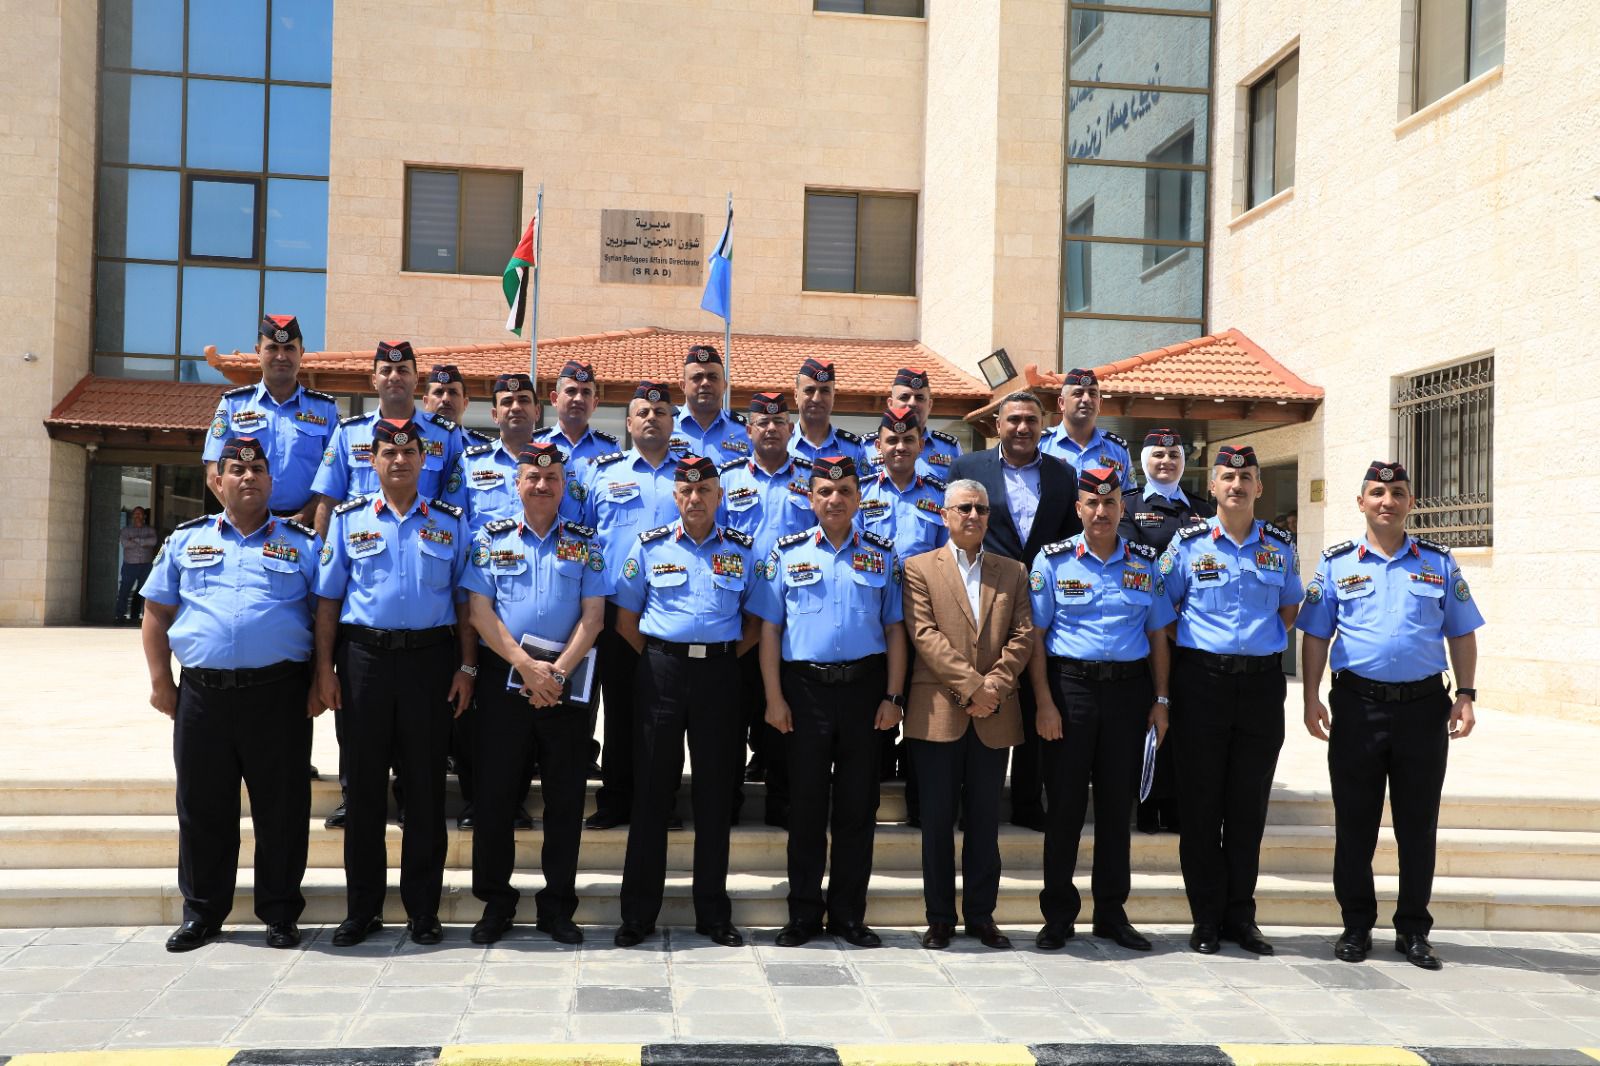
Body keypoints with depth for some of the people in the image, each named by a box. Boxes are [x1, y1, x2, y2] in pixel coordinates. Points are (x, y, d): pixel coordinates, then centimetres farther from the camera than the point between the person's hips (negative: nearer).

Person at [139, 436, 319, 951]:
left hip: (279, 695, -2)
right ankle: (202, 912, 24)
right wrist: (161, 682, 5)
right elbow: (156, 614, 14)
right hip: (202, 693, 2)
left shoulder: (303, 543, 8)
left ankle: (280, 913, 17)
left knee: (281, 808, 3)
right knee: (203, 808, 9)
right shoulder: (186, 541, 13)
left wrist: (319, 684, -3)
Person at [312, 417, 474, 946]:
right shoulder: (348, 519, 8)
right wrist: (325, 668, -1)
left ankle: (423, 909, 15)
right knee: (364, 785, 6)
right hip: (365, 657, 0)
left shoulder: (450, 521, 7)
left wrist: (467, 667, 0)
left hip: (430, 658, 0)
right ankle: (362, 909, 17)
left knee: (426, 785, 4)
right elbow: (328, 599, 7)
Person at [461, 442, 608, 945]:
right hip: (502, 678, 0)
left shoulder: (585, 542, 7)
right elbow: (479, 611, -2)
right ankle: (495, 901, 17)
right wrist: (527, 666, -13)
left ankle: (558, 905, 17)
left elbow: (593, 616, 0)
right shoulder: (492, 538, 6)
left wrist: (558, 672, -13)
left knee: (565, 796, 5)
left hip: (566, 681, 1)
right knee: (494, 793, 3)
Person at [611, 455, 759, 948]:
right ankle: (638, 913, 10)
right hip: (662, 667, -1)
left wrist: (730, 654, 2)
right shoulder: (649, 546, 5)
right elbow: (626, 619, 9)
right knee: (651, 789, 1)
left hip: (720, 671, 1)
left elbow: (757, 618, 13)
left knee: (716, 791, 5)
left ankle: (713, 913, 16)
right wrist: (653, 660, 1)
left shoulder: (742, 550, 7)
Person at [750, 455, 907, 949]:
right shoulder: (788, 553, 5)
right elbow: (769, 628, 3)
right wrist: (775, 698, -4)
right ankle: (804, 913, 15)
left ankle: (848, 913, 17)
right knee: (806, 803, 5)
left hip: (865, 686, 1)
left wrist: (893, 696, -1)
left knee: (858, 805, 6)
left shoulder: (882, 554, 8)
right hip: (806, 687, -1)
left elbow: (894, 629, 7)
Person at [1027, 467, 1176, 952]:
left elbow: (1158, 636, 12)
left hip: (1129, 689, 3)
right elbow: (1035, 635, -2)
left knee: (1117, 803, 8)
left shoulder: (1145, 562, 9)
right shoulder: (1053, 559, 1)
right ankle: (1058, 914, 13)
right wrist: (1044, 702, -9)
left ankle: (1112, 913, 20)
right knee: (1064, 803, 1)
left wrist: (1160, 700, 5)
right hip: (1069, 686, -2)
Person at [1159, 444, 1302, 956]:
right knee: (1202, 803, 2)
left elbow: (1290, 606, 20)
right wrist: (1185, 647, 0)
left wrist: (1267, 644, 9)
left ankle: (1241, 915, 18)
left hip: (1262, 680, 2)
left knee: (1249, 805, 8)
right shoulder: (1189, 542, 0)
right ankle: (1207, 918, 12)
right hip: (1203, 679, -2)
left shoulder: (1280, 546, 8)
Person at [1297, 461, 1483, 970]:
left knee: (1418, 823, 7)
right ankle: (1356, 926, 18)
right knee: (1354, 822, 6)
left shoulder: (1439, 562, 8)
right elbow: (1316, 635, 5)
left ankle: (1413, 930, 19)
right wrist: (1311, 697, -3)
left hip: (1423, 704, 1)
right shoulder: (1336, 563, 5)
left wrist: (1465, 694, 1)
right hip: (1357, 704, -1)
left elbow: (1462, 634, 10)